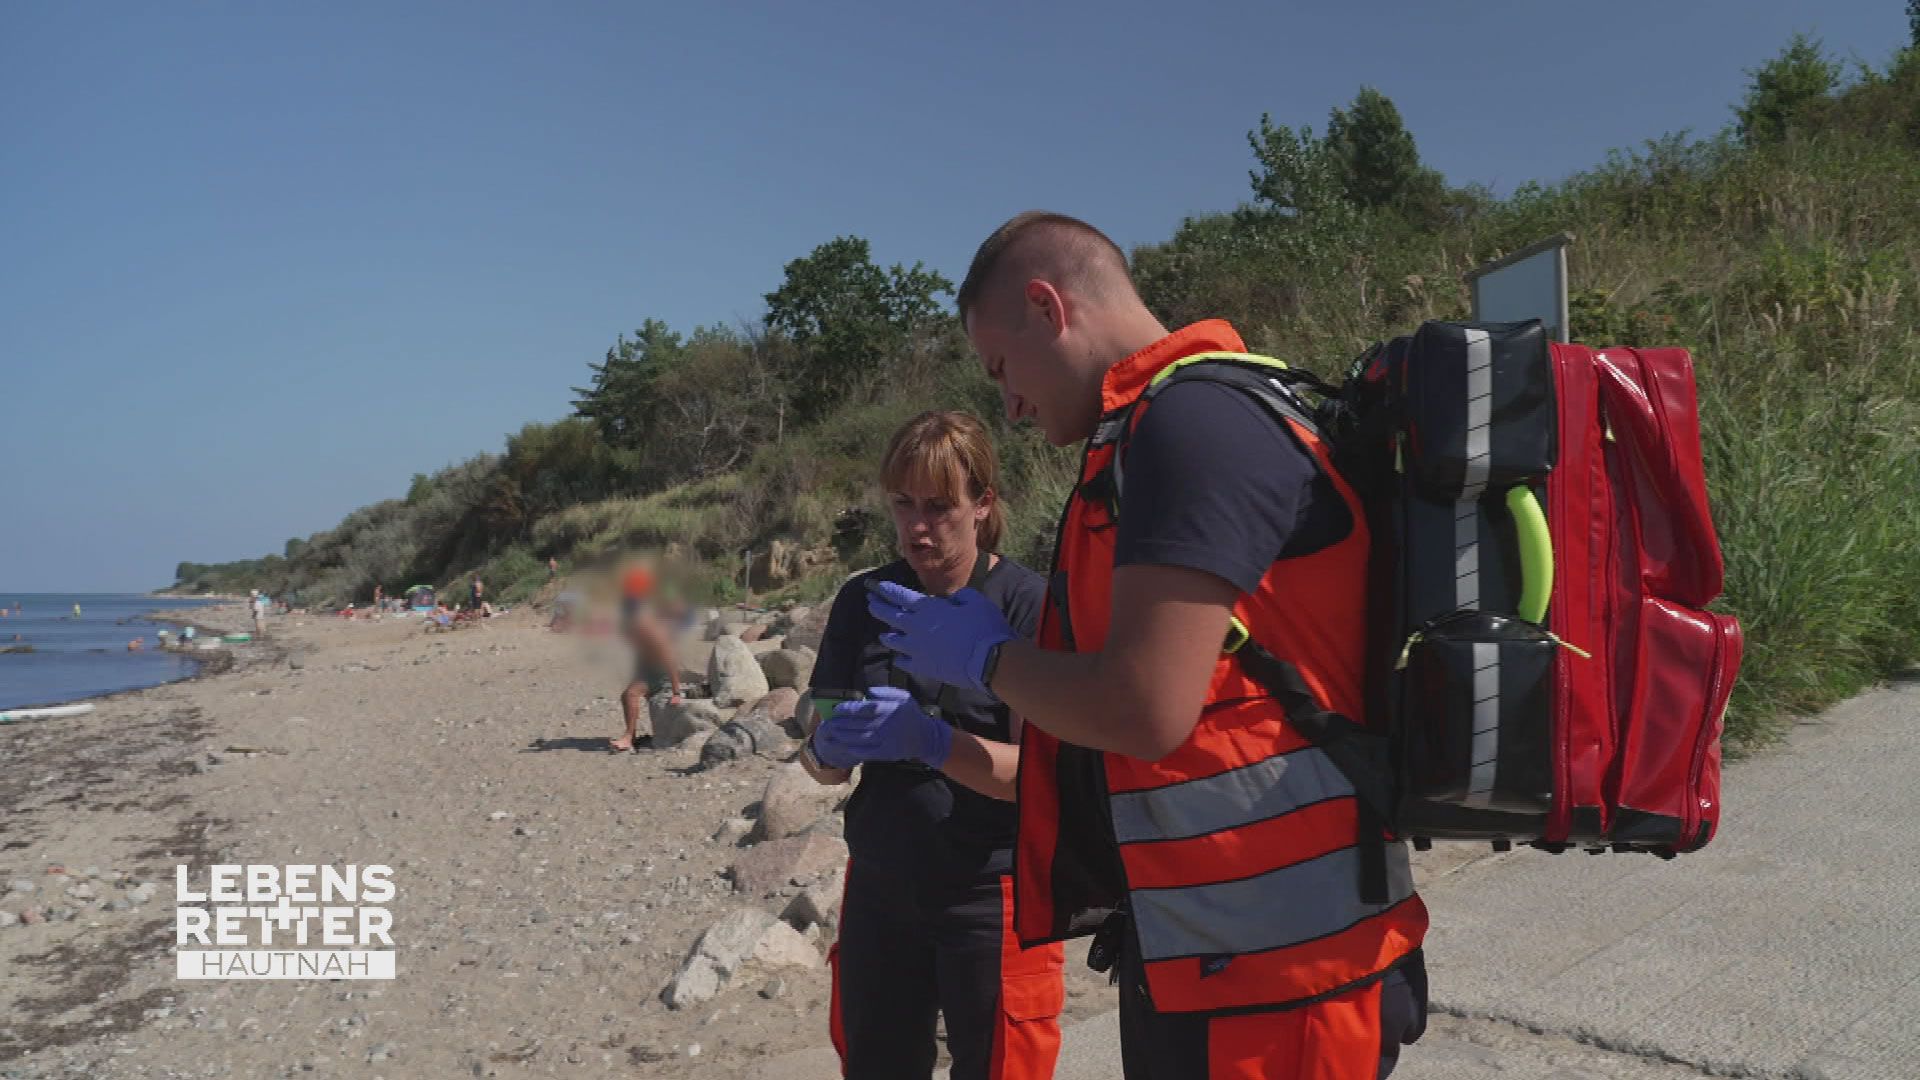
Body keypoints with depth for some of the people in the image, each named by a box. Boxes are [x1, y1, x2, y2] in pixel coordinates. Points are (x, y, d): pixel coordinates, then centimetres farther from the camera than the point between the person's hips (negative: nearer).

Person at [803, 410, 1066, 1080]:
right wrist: (829, 750, -19)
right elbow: (819, 765, 5)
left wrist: (930, 740, -33)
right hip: (880, 886, 4)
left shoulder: (1028, 604, -12)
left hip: (990, 893, -4)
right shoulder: (864, 600, 2)